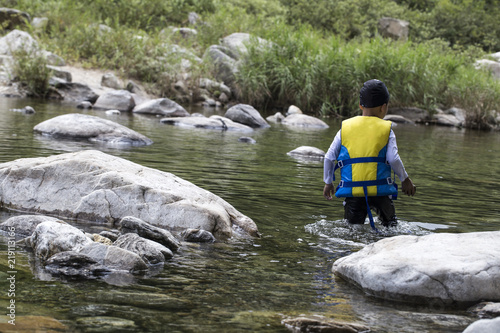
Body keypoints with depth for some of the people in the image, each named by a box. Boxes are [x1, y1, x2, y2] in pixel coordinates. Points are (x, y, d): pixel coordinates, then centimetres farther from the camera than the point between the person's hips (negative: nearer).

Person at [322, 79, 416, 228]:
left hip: (353, 193, 1)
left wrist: (328, 182, 16)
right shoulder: (386, 129, -1)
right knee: (390, 225, 19)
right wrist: (405, 179, 5)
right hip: (380, 191, -1)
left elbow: (329, 157, 4)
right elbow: (394, 159, -10)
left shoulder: (345, 127, 5)